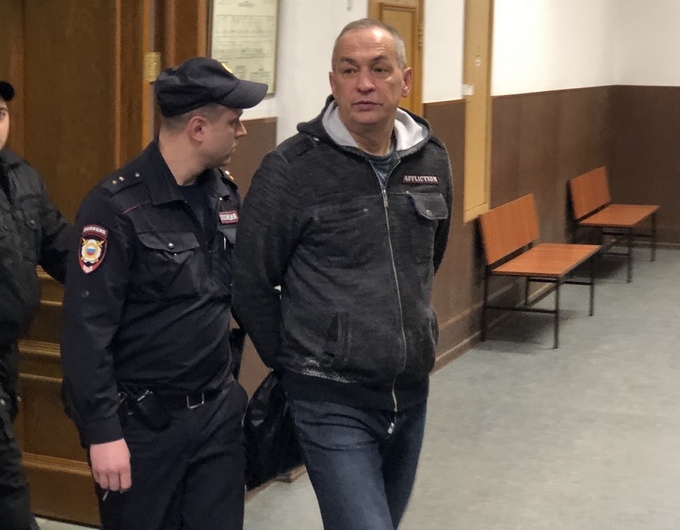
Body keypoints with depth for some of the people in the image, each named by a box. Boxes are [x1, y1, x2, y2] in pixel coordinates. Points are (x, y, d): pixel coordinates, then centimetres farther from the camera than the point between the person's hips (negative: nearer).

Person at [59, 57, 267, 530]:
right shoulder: (117, 207, -17)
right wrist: (102, 433, -19)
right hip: (142, 422, -6)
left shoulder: (224, 193, 6)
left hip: (218, 412, 6)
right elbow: (87, 330, -18)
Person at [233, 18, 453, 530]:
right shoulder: (291, 170, -14)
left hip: (412, 392, 6)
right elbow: (251, 284, -6)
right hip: (333, 402, -6)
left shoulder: (432, 160, 3)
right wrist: (291, 360, 2)